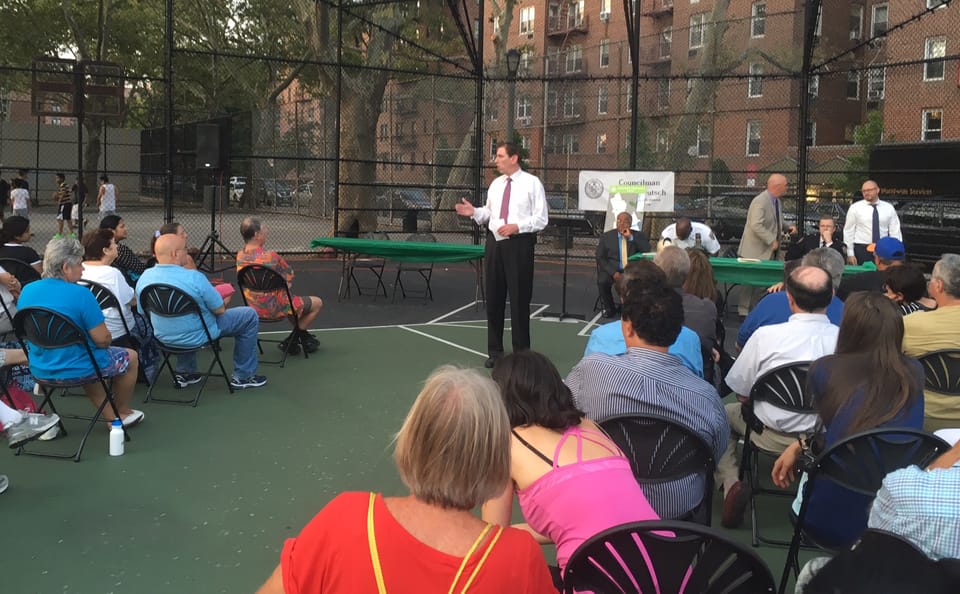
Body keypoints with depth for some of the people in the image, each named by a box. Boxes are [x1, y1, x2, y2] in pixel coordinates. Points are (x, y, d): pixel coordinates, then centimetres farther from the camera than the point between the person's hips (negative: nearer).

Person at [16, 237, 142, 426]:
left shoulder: (27, 291, -3)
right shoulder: (80, 294, -23)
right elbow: (102, 339, -21)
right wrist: (106, 338, 2)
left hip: (40, 370, 7)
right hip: (76, 371, -7)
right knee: (130, 357, 19)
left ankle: (111, 417, 36)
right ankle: (123, 412, 39)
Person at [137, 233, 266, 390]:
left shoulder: (144, 277, -10)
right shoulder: (194, 278, -28)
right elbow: (220, 310, -18)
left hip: (164, 338, 6)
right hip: (197, 338, -6)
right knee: (249, 316, 8)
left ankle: (184, 373, 36)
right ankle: (243, 377, 15)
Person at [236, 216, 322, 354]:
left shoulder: (240, 256, -5)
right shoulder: (271, 256, -28)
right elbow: (290, 275, -11)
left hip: (254, 307, 8)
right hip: (275, 308, -8)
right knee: (318, 303, 13)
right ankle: (292, 340, 19)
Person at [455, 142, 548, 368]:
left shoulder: (532, 183, -5)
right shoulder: (495, 184, 12)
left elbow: (541, 219, -8)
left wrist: (517, 226, -20)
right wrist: (474, 212, -3)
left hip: (519, 244, -6)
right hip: (495, 242, 6)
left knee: (519, 299, 1)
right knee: (494, 298, 10)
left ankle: (521, 353, 13)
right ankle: (495, 351, 23)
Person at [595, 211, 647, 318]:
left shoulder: (638, 236, 10)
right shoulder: (606, 236, 8)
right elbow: (600, 258, 2)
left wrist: (631, 237, -12)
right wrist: (613, 272, -13)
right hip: (612, 269, 0)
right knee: (602, 281, -32)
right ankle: (608, 308, -7)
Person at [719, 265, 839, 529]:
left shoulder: (766, 335, -17)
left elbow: (741, 393, -6)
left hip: (773, 436, -3)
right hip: (826, 437, 3)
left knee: (725, 412, 22)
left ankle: (731, 483, 5)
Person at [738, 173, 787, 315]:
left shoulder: (777, 201, 12)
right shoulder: (760, 201, -19)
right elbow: (756, 226, -26)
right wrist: (772, 240, -23)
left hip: (768, 251, 8)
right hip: (755, 251, -8)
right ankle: (744, 311, 8)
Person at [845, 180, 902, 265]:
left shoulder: (889, 208, 5)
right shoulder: (855, 208, 0)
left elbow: (895, 232, 4)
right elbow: (849, 232, 1)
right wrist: (850, 254, -5)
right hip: (861, 250, -2)